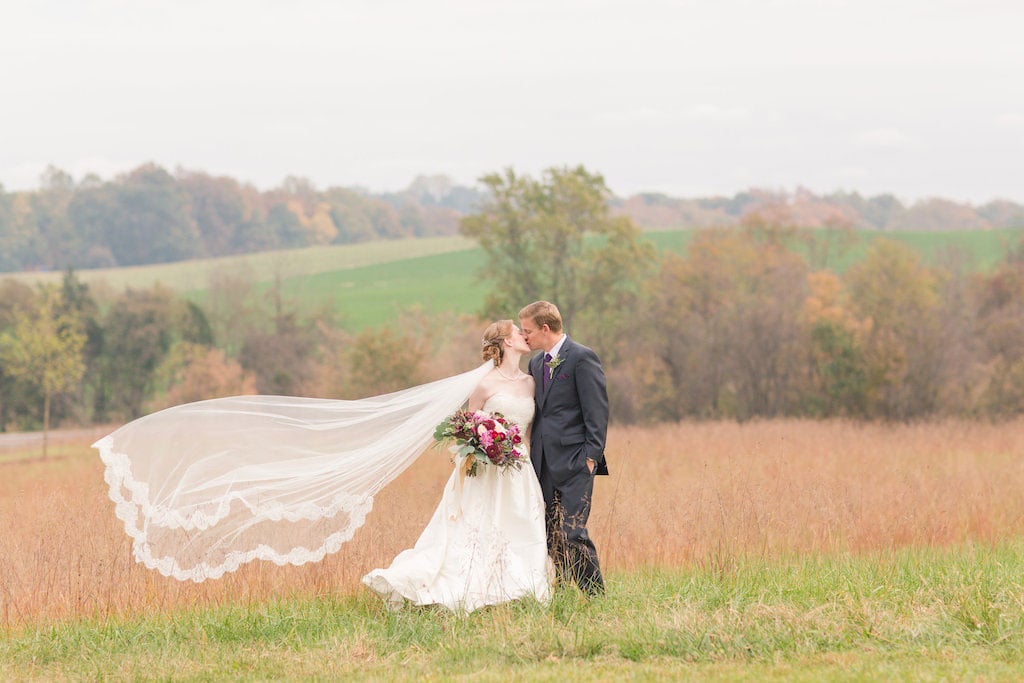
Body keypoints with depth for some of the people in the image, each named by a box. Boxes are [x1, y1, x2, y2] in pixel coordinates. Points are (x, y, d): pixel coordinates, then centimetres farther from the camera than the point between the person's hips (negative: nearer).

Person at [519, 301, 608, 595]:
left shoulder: (582, 358, -7)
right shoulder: (536, 363, 17)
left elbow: (597, 410, -10)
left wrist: (591, 457, -15)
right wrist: (532, 453, 14)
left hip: (574, 461, -8)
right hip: (544, 463, 8)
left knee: (573, 533, -13)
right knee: (550, 535, 6)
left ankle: (596, 595, -4)